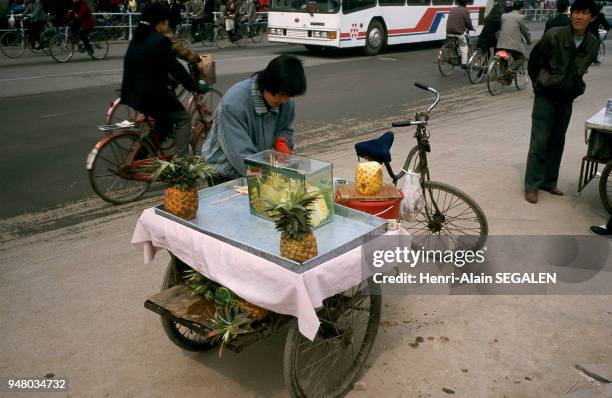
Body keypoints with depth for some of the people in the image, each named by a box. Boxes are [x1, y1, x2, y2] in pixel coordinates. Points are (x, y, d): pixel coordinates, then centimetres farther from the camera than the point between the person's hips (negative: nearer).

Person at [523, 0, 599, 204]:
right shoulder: (553, 35, -15)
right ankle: (531, 186, 2)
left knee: (557, 142, 11)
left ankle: (549, 181, 23)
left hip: (567, 100, 5)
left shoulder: (592, 44, -2)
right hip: (546, 97, -5)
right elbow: (534, 60, -1)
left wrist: (574, 88, 13)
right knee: (539, 142, -4)